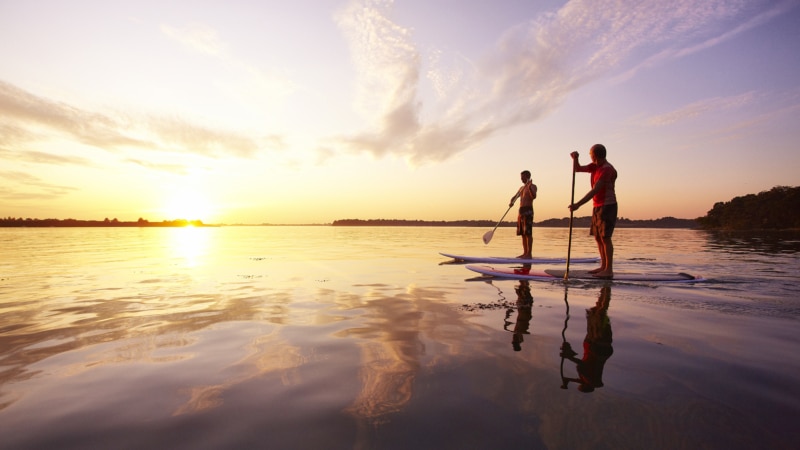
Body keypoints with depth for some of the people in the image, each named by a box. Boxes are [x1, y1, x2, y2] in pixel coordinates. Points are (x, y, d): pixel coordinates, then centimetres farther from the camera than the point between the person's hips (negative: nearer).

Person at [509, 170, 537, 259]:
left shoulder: (533, 186, -3)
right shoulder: (522, 188, 21)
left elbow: (534, 196, -21)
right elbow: (514, 197, 23)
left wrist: (529, 187, -37)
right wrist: (511, 202, 0)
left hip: (528, 211, -8)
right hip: (521, 211, 8)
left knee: (528, 233, -9)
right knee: (523, 234, 8)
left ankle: (529, 254, -8)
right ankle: (525, 253, 13)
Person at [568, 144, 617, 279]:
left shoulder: (607, 169, -18)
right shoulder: (595, 166, 10)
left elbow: (595, 190, -24)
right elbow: (577, 169, 18)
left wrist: (578, 204, -27)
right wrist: (575, 158, -3)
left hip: (607, 207, -9)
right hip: (598, 207, 9)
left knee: (605, 237, -10)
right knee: (598, 237, 11)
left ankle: (609, 270, -7)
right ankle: (603, 266, 19)